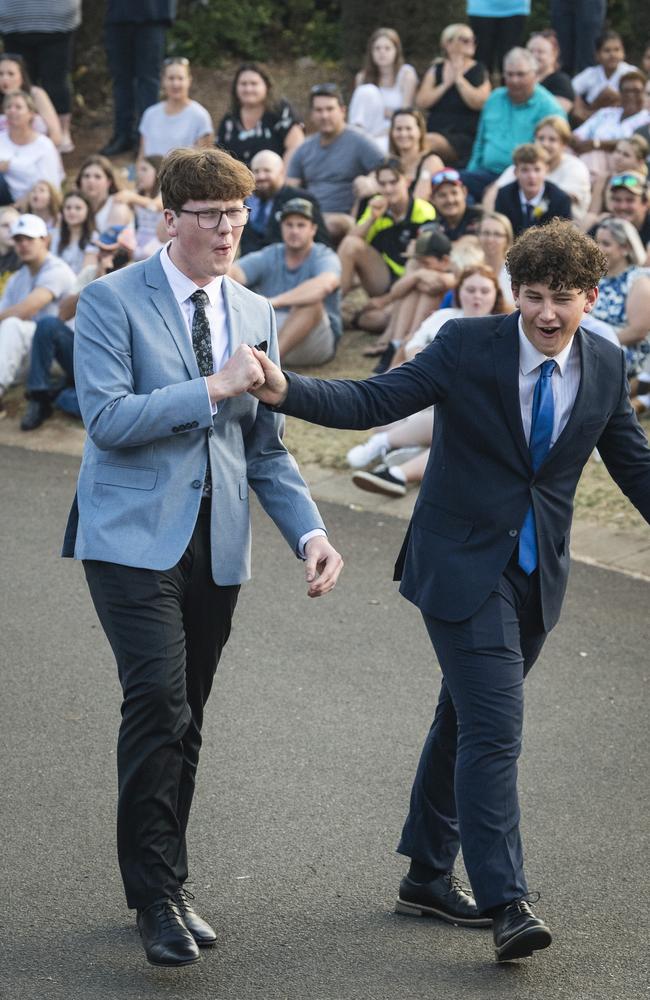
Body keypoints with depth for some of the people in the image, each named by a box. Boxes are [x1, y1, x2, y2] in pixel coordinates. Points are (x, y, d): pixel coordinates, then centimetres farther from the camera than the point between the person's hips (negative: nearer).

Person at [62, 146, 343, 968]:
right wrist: (213, 389, -16)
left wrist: (309, 532, 2)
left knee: (182, 720, 10)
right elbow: (107, 417, -15)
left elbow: (266, 447, 16)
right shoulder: (112, 301, -4)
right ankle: (157, 897, -11)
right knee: (159, 703, -17)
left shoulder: (257, 315, 14)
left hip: (217, 545, 6)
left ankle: (164, 889, 21)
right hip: (134, 537, -5)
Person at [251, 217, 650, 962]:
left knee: (464, 720, 17)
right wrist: (286, 391, -34)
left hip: (537, 575, 5)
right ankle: (504, 902, -11)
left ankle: (427, 877, 29)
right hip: (463, 565, -5)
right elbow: (374, 400, -19)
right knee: (495, 728, -13)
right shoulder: (467, 347, -13)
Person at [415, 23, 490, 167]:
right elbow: (421, 101, 6)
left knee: (430, 141, -34)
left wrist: (459, 79, -5)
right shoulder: (436, 70, 17)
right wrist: (446, 84, -2)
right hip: (435, 131, 3)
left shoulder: (479, 71, 8)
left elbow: (479, 102, -8)